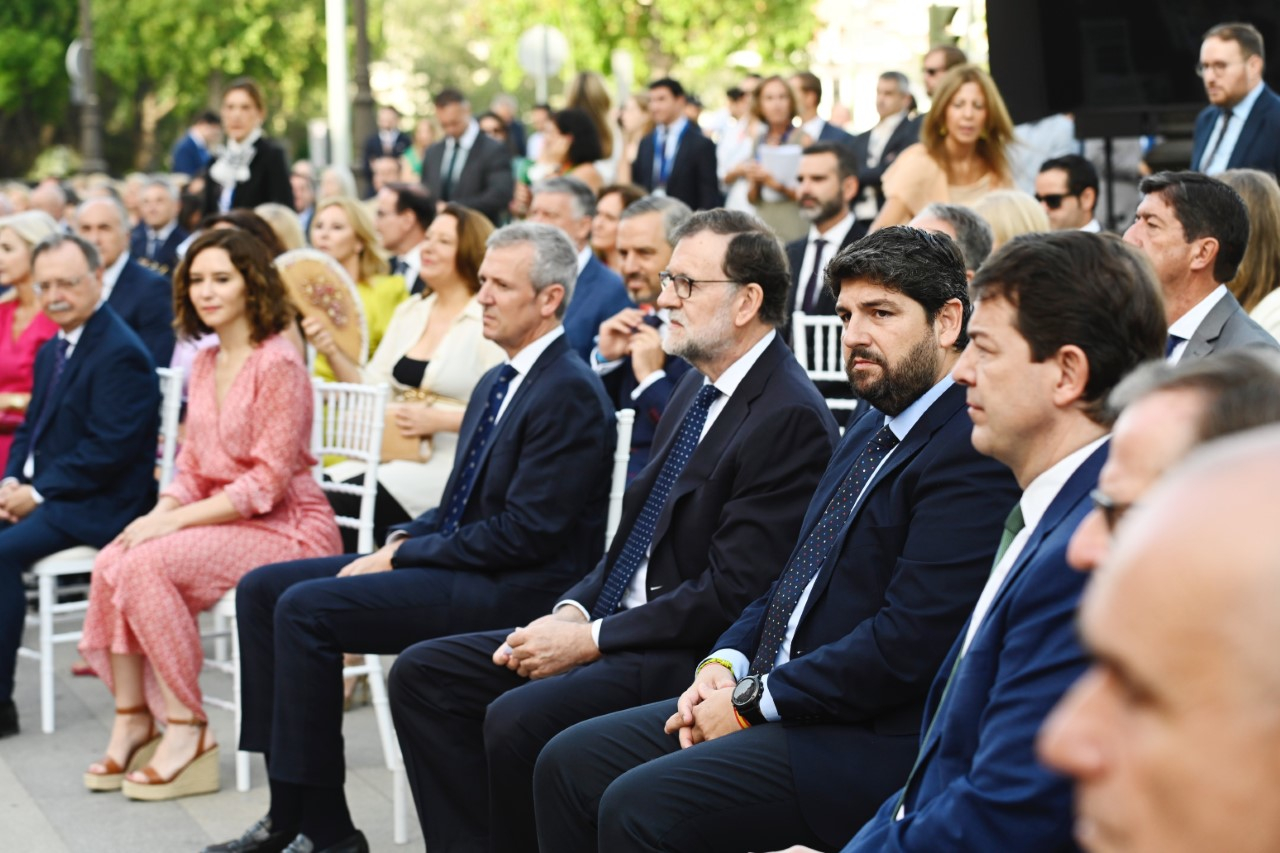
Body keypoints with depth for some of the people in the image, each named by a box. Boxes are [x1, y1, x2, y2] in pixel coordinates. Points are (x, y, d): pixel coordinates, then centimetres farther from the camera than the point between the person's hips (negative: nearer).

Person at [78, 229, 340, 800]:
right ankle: (132, 722, -8)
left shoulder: (277, 364, -13)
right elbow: (193, 469, 15)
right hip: (223, 518, 8)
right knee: (112, 561, -15)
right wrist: (158, 514, -5)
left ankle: (187, 731, -17)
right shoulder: (205, 365, 14)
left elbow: (267, 482, -17)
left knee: (147, 565, -26)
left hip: (288, 528, -8)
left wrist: (173, 521, -19)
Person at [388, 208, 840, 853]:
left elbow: (730, 593, -20)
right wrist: (572, 612, 1)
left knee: (518, 718, -30)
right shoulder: (697, 388, 13)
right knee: (423, 674, 1)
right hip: (616, 625, 10)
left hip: (690, 653, -10)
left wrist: (590, 639, -17)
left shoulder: (790, 418, -17)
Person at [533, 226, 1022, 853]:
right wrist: (726, 665, 3)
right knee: (569, 762, 2)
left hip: (872, 742, -10)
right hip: (772, 699, 10)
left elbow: (908, 642, -23)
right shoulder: (871, 429, 16)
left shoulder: (972, 452, -16)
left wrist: (752, 700, -15)